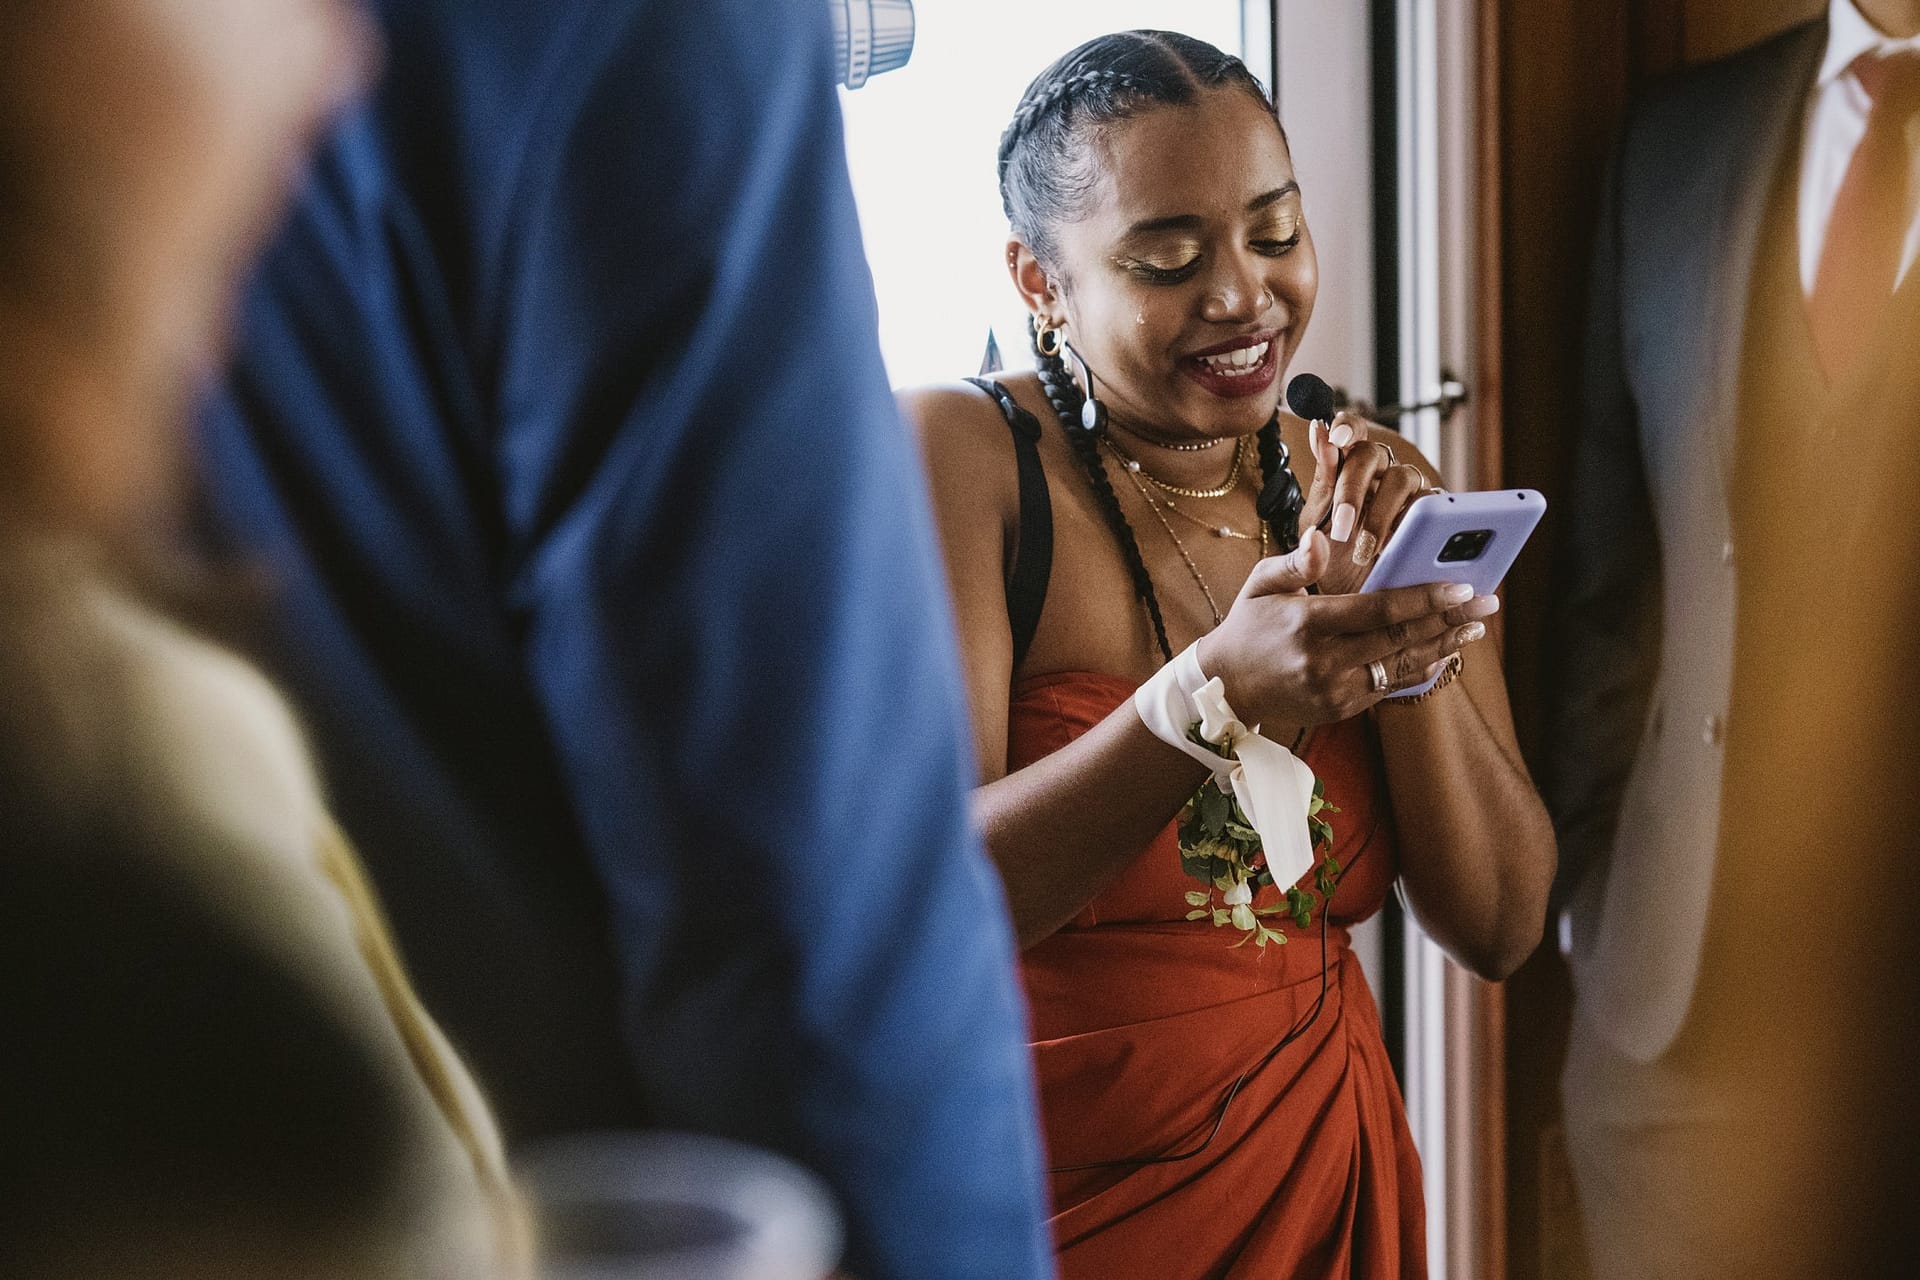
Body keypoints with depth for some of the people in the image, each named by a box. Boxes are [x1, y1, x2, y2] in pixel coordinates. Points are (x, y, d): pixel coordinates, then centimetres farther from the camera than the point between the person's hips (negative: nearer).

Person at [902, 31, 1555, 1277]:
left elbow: (1501, 927, -3)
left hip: (1319, 1176, 5)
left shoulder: (1368, 492, 1)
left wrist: (1403, 646, -17)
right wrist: (1214, 695, -35)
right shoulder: (958, 459, -13)